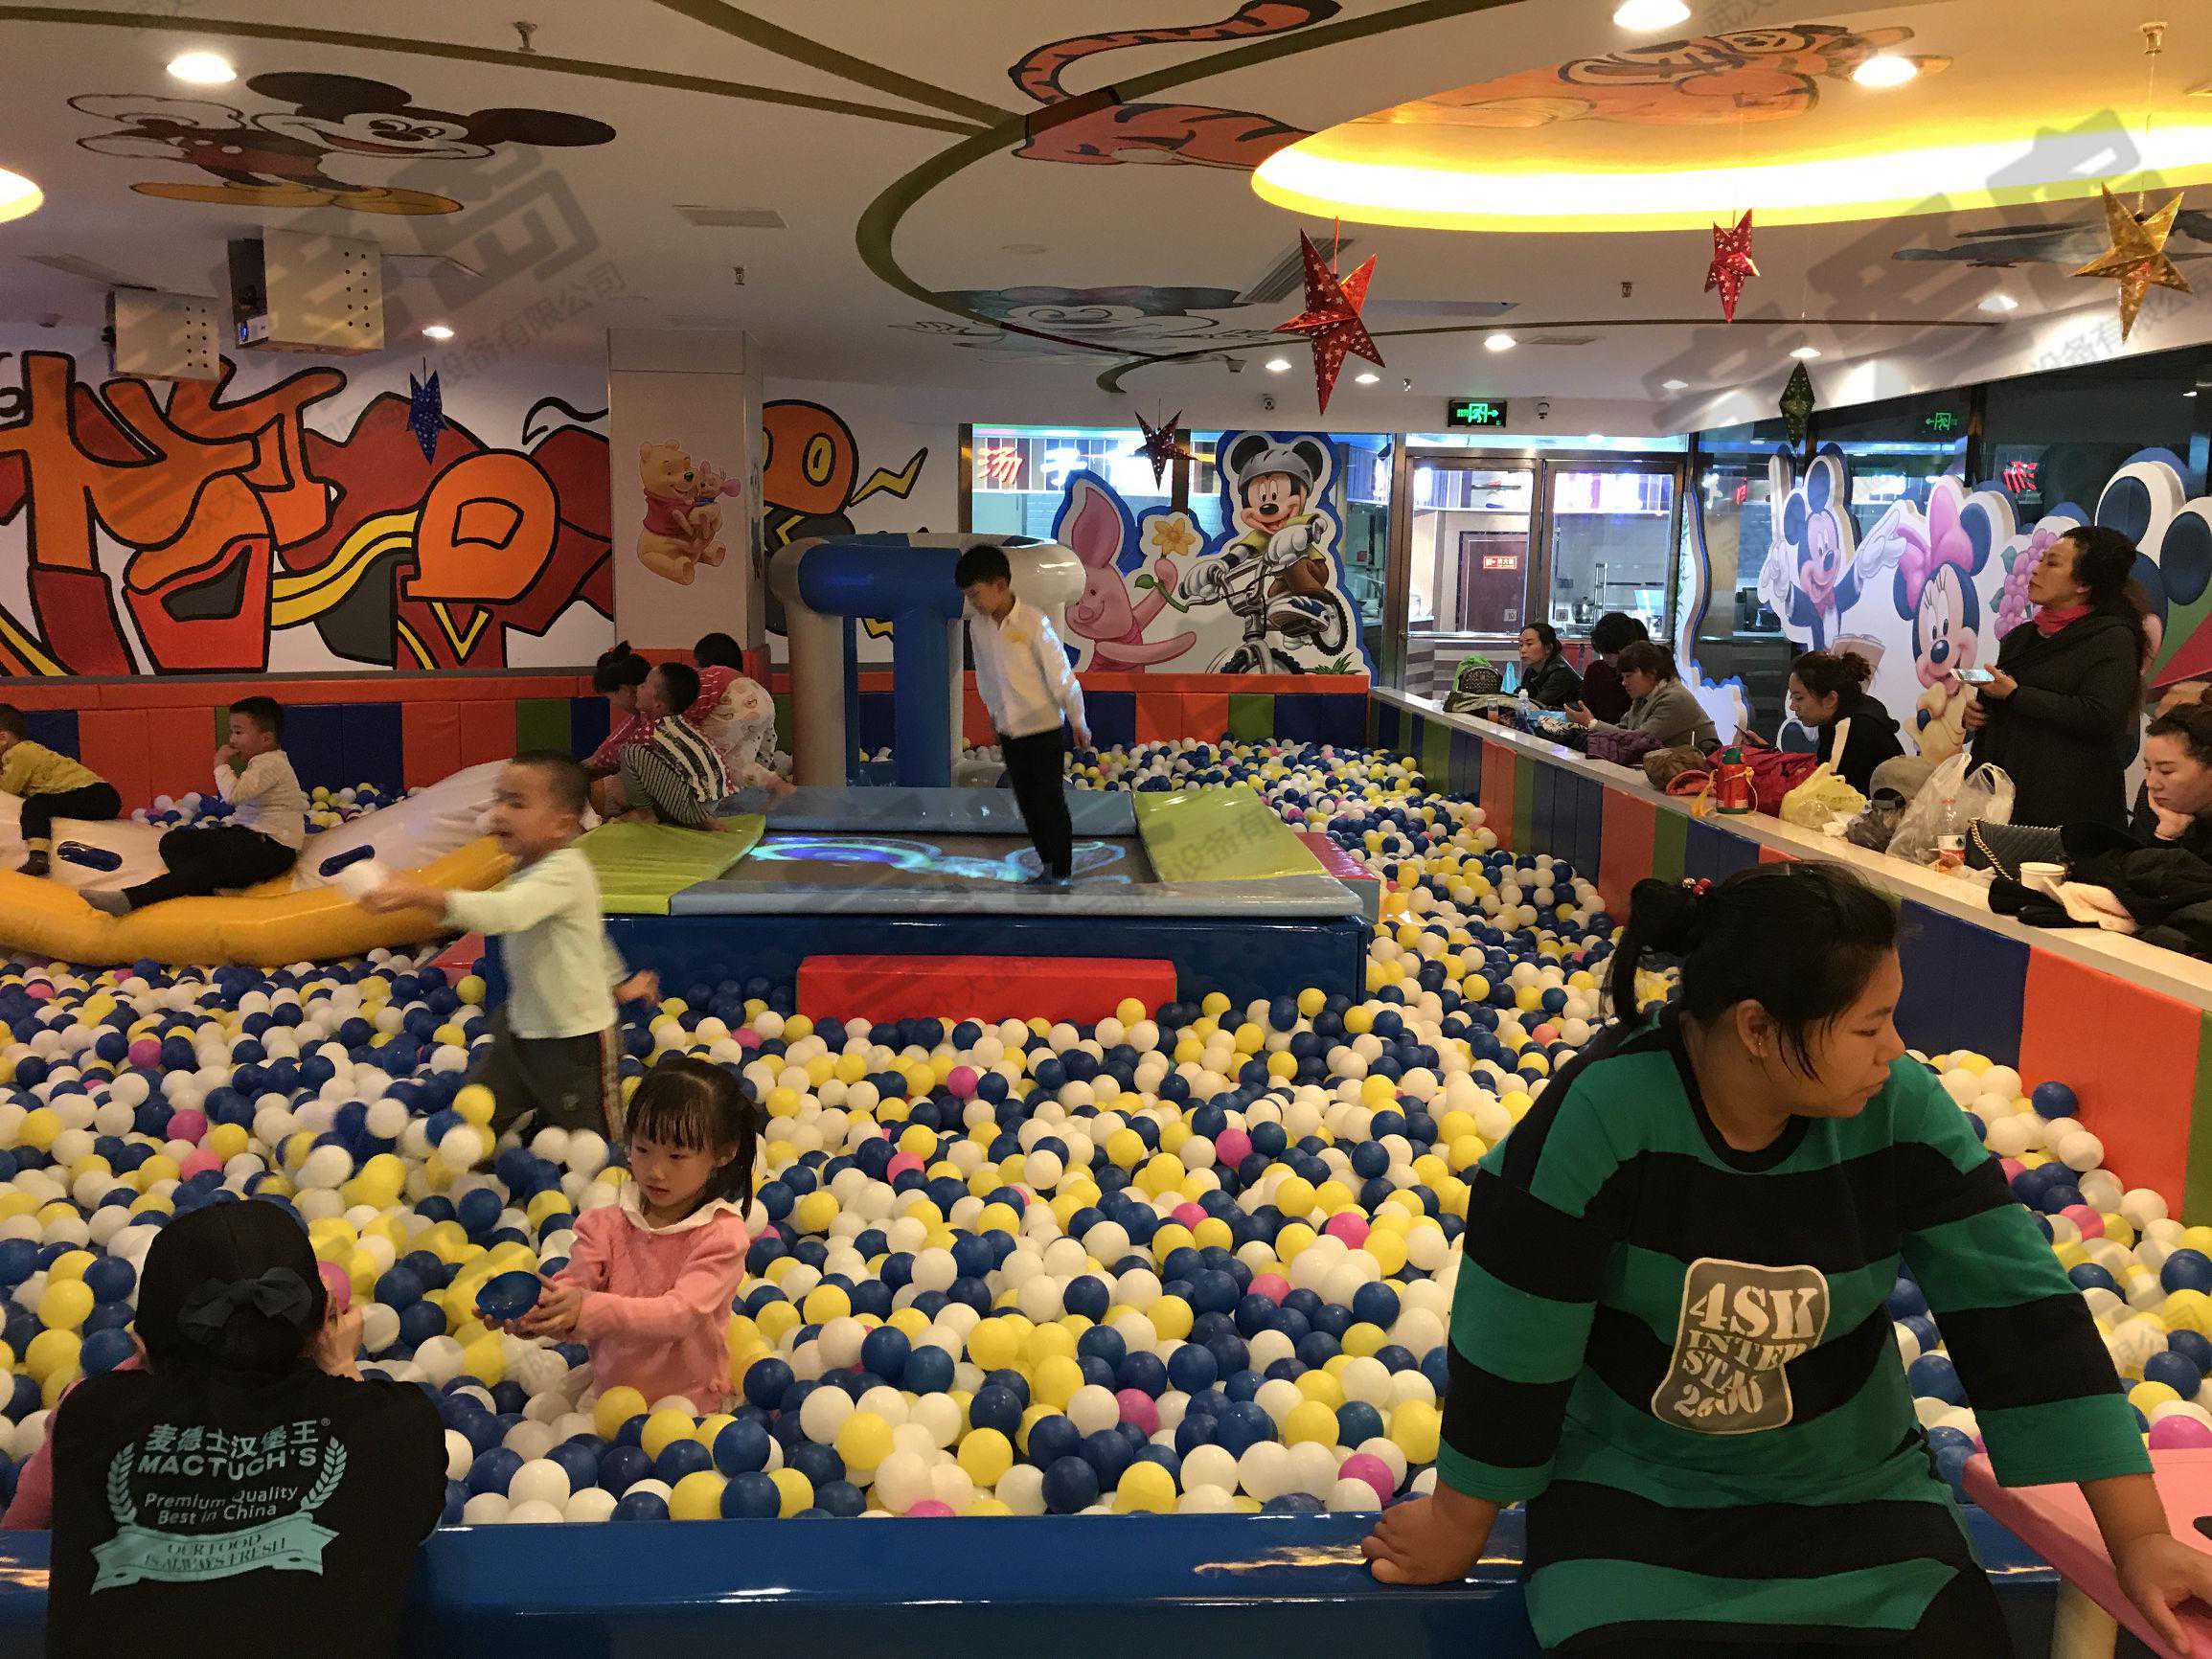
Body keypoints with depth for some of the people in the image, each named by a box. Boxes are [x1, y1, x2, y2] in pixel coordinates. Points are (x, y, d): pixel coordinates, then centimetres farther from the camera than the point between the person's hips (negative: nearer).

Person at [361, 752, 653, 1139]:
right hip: (522, 1028, 9)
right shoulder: (527, 868, 5)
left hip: (576, 1039, -8)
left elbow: (506, 912, -45)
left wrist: (424, 895, -55)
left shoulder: (564, 872, -26)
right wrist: (616, 980, 33)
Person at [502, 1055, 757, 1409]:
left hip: (691, 1399, -4)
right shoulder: (605, 1224, 3)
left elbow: (681, 1313, -23)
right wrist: (535, 1309, -33)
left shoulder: (722, 1234, -10)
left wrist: (589, 1309, -37)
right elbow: (573, 1282, -9)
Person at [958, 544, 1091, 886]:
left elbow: (1061, 675, -15)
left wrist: (1078, 723, -10)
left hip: (1045, 730, -6)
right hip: (1009, 733, 6)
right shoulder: (978, 625, -2)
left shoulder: (1033, 622, -20)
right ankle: (1047, 867, 26)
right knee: (1027, 804, 12)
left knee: (1051, 803, 2)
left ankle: (1062, 874, 14)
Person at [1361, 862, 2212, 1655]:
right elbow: (1513, 1337, -18)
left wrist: (2139, 1537, -9)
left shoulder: (1903, 1111, -13)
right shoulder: (1597, 1115, -26)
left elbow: (2017, 1304, -8)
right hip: (1635, 1487, -3)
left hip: (1851, 1486, 4)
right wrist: (1458, 1527, -8)